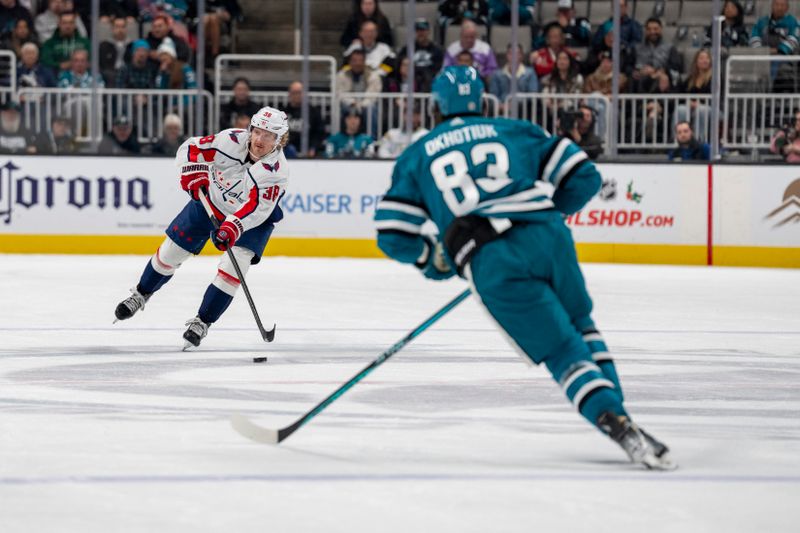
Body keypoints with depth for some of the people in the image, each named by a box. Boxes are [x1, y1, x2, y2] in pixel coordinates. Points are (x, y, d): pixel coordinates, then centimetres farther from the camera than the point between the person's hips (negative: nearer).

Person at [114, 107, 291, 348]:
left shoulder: (277, 171, -30)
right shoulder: (233, 140, -25)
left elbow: (257, 208, -38)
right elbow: (190, 149, -14)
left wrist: (233, 227, -52)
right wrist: (193, 173, -31)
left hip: (251, 219, -2)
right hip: (210, 201, 2)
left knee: (233, 266, -20)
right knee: (171, 251, 7)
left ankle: (202, 322, -5)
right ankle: (141, 295, 33)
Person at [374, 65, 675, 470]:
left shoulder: (416, 157, 20)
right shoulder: (517, 131, 21)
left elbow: (393, 234, 15)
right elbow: (583, 177, 17)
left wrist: (433, 260, 33)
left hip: (491, 265, -2)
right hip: (548, 239, 2)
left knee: (563, 351, 2)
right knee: (581, 328, 25)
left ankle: (617, 423, -18)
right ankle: (617, 414, 15)